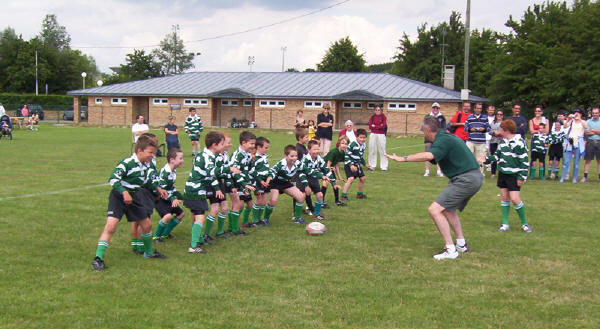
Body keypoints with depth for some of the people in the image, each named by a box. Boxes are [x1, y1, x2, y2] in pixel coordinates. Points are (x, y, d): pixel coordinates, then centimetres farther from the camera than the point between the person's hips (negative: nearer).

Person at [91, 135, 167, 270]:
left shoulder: (146, 165, 2)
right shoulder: (127, 163, -23)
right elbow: (113, 179, -27)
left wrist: (158, 189, 21)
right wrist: (124, 192, -35)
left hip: (134, 198, 8)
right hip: (119, 197, -8)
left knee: (147, 224, 14)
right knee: (110, 226, -20)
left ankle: (149, 252, 38)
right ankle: (98, 258, -17)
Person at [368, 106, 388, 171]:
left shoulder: (383, 117, 3)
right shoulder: (372, 117, 10)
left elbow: (383, 126, -8)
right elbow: (370, 126, 0)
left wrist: (374, 126, -4)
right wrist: (379, 126, -6)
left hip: (381, 135, -3)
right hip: (373, 134, 3)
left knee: (382, 150, -6)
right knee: (372, 150, 2)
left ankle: (384, 167, -3)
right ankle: (372, 166, 8)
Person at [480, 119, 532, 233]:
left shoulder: (519, 142, -14)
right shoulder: (503, 142, 8)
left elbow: (524, 161, -14)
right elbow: (498, 155, 22)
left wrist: (522, 177, -15)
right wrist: (486, 159, 12)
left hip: (514, 175, -7)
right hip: (502, 173, 7)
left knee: (515, 199, -10)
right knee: (504, 198, 8)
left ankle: (524, 223, 6)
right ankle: (505, 224, 14)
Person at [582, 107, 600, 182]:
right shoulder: (588, 121, 9)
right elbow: (586, 133, -1)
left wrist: (592, 130, -6)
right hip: (590, 142, 0)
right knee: (588, 160, 1)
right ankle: (585, 176, 4)